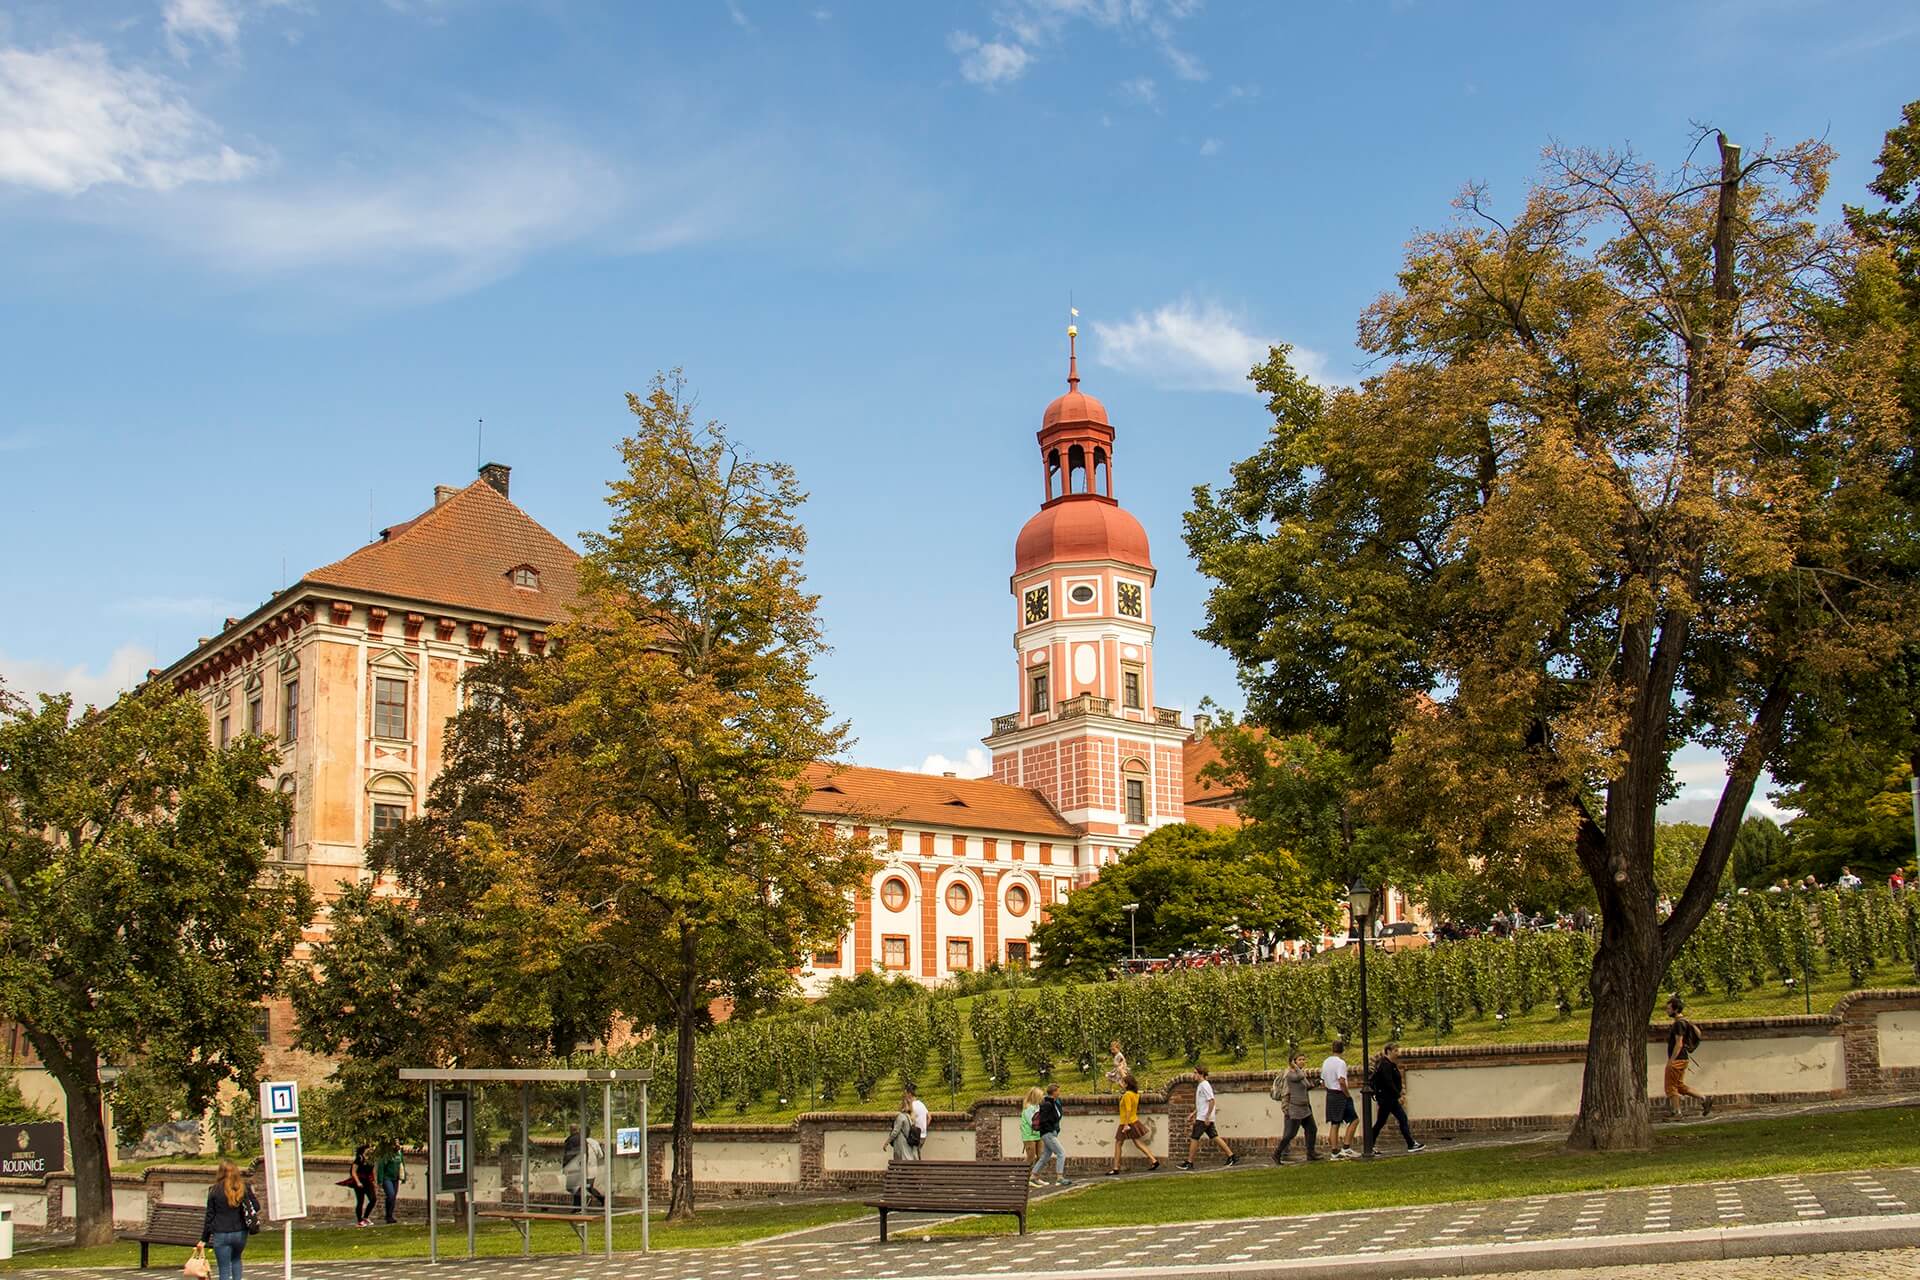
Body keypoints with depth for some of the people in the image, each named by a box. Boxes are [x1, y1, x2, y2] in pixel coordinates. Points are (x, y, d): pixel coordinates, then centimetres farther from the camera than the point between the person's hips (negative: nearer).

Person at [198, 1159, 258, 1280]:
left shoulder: (214, 1191, -5)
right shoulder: (244, 1188, -2)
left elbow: (209, 1216, -2)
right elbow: (256, 1207, 1)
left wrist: (204, 1239, 6)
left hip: (221, 1235, -2)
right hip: (240, 1234, 2)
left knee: (224, 1269, 5)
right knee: (236, 1259, 29)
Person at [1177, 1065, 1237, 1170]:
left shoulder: (1204, 1085, -15)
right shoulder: (1200, 1085, 16)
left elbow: (1212, 1101, -22)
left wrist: (1207, 1117, -22)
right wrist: (1194, 1113, 21)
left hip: (1203, 1118, -10)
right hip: (1204, 1117, 10)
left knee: (1194, 1138, -5)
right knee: (1214, 1137, 8)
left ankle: (1189, 1162, -1)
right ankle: (1231, 1156, 8)